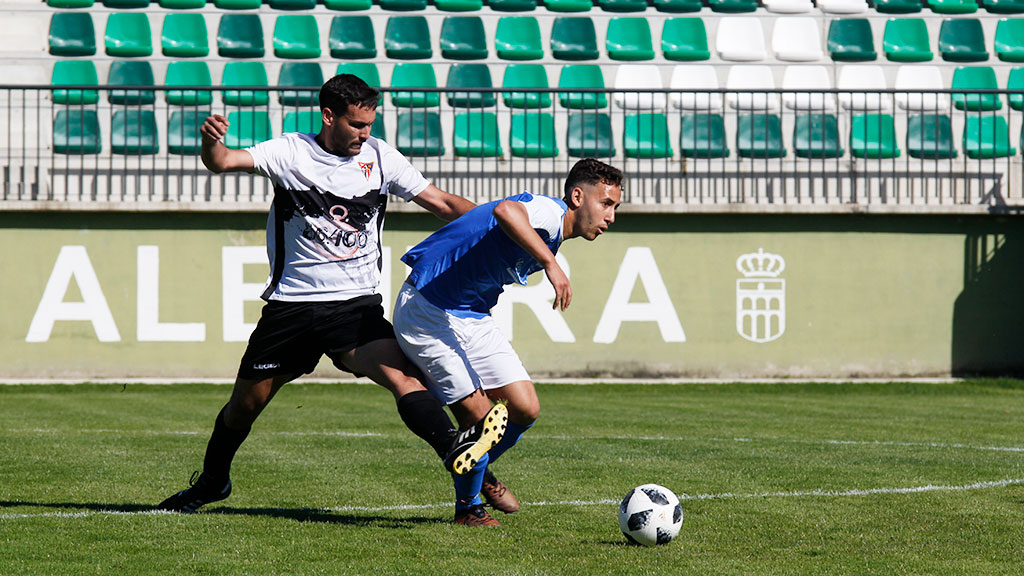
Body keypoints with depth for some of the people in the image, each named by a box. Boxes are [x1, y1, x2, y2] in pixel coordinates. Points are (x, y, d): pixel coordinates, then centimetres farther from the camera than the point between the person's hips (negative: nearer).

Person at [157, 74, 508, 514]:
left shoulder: (379, 156, 3)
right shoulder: (290, 152, -3)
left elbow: (443, 204, 6)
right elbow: (223, 162, -13)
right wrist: (211, 142, -37)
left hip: (357, 304, 0)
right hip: (290, 305, 0)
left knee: (400, 372, -27)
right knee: (246, 402, 11)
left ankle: (452, 446, -47)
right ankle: (212, 481, 35)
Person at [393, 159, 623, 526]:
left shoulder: (548, 237, 10)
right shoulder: (549, 211, -21)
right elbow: (505, 211, -46)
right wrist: (551, 264, -46)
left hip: (472, 317, 9)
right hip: (427, 313, -9)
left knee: (525, 409, 2)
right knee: (480, 416, -10)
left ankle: (479, 470, 30)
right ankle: (468, 507, 13)